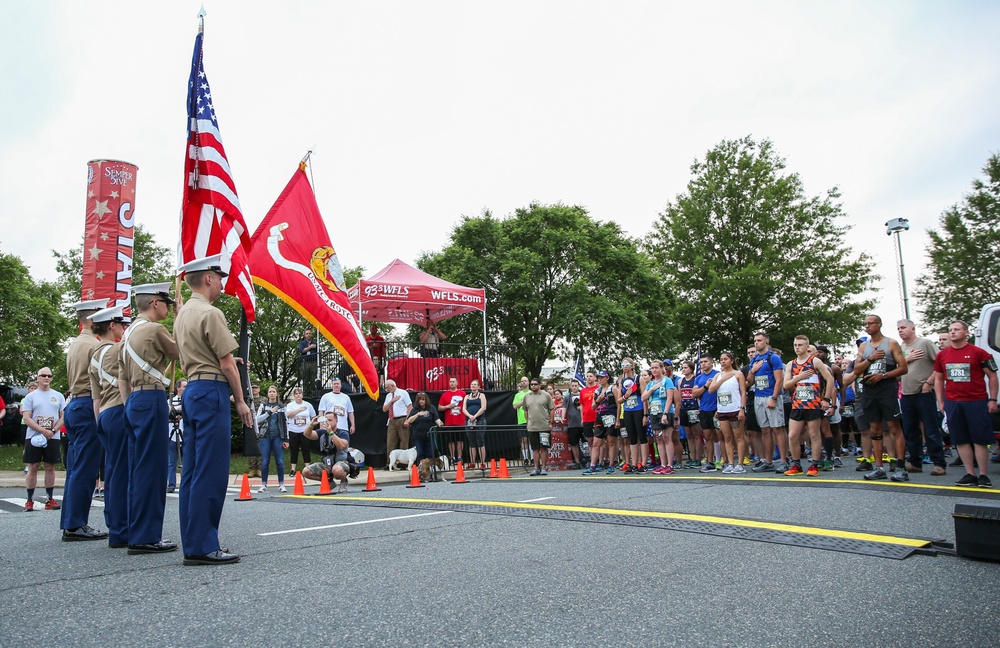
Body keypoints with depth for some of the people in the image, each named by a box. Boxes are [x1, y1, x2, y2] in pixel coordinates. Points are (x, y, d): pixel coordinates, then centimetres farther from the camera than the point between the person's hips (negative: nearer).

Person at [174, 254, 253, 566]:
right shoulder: (210, 313, -11)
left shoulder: (182, 315, 18)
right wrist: (240, 401, -5)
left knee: (192, 471, 9)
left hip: (191, 391, 10)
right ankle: (202, 546, -4)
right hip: (212, 391, -10)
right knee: (211, 473, -7)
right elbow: (227, 363, -12)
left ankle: (192, 544, 14)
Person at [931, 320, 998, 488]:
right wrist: (940, 401, 10)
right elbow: (938, 379, 16)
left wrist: (992, 400, -4)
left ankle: (983, 476, 8)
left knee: (980, 440, 0)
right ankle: (970, 474, 13)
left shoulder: (979, 353, -3)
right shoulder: (942, 355, 9)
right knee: (961, 441, 6)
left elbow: (992, 376, 1)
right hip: (952, 403, 4)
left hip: (977, 402, -4)